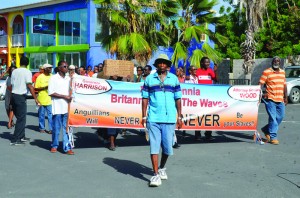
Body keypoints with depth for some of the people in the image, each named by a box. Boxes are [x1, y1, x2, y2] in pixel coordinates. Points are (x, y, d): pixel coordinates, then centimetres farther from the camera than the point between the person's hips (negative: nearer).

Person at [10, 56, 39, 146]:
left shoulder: (14, 71, 10)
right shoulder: (27, 72, -8)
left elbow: (11, 85, 11)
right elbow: (30, 86, -16)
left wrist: (11, 98, 18)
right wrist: (35, 99, -16)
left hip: (13, 95, 7)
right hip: (21, 97, -7)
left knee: (20, 117, 18)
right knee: (21, 119, 0)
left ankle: (21, 136, 25)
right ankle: (15, 140, -1)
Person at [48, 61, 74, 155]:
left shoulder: (68, 79, 12)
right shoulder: (53, 78, -3)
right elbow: (51, 93, -9)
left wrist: (71, 97, 3)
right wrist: (64, 96, -13)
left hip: (67, 107, 4)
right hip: (57, 107, -4)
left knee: (66, 128, 2)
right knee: (56, 128, 4)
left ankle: (67, 147, 3)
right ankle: (54, 146, 19)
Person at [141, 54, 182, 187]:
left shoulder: (174, 79, 10)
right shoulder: (149, 79, 8)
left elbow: (178, 99, 11)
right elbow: (145, 98, 7)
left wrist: (179, 117, 7)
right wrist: (144, 116, 1)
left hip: (169, 118, 1)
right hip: (153, 118, -1)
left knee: (167, 146, 5)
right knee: (154, 146, -3)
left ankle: (162, 168, 30)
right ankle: (156, 174, 0)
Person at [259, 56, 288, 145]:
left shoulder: (282, 72, 14)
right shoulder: (266, 72, -4)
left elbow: (284, 85, 19)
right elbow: (260, 84, -7)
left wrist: (285, 97, 17)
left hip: (280, 100, 6)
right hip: (270, 99, -6)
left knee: (280, 117, 10)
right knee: (273, 118, -7)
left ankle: (266, 129, 29)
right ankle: (273, 137, 1)